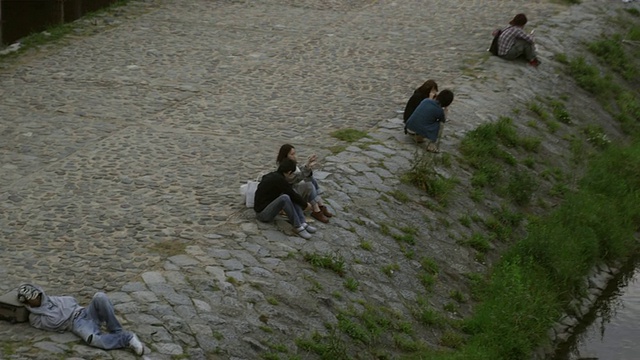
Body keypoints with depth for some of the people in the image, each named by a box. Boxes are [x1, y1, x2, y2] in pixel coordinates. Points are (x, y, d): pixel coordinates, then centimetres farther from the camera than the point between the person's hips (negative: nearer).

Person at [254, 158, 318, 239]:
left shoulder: (273, 176, 9)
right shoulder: (279, 180, -19)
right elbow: (294, 195, -11)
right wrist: (306, 204, 4)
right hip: (262, 213, -10)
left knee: (293, 197, 4)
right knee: (284, 198, -32)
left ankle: (303, 223, -7)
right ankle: (298, 227, -22)